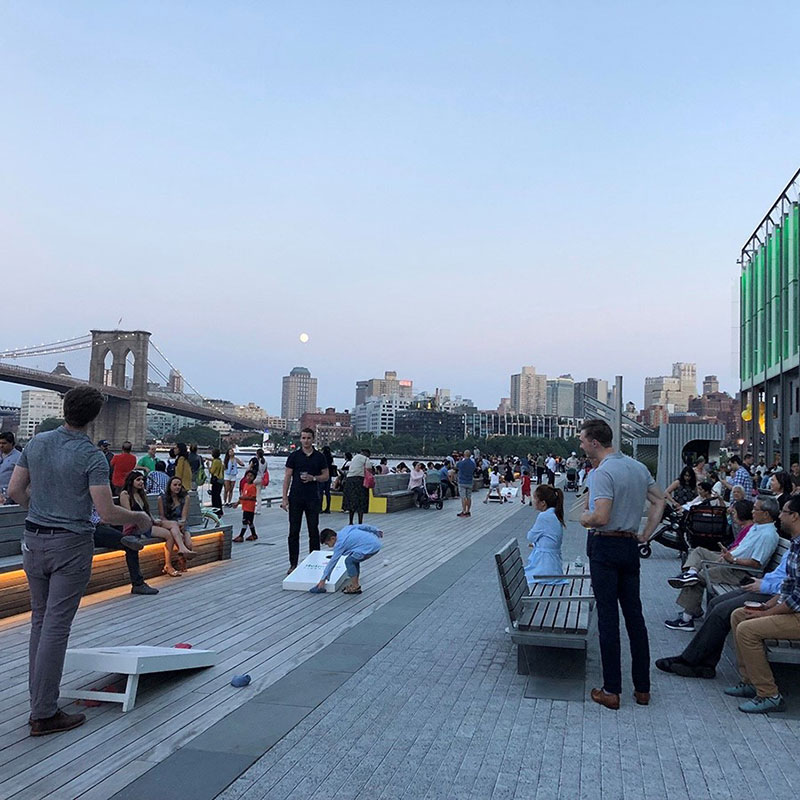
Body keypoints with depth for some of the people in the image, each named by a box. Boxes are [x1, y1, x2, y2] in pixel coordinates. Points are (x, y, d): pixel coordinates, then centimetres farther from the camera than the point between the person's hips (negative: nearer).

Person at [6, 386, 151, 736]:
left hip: (34, 540, 6)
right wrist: (139, 518, -1)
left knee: (40, 620, 16)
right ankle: (44, 714, 4)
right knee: (56, 626, -2)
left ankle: (39, 700, 24)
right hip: (71, 545, -6)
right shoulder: (92, 457, -16)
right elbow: (107, 512, -19)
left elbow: (15, 490, 8)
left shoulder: (36, 443, 3)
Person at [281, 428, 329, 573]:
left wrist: (313, 478, -12)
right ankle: (293, 564, 11)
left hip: (312, 499, 1)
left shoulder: (319, 457, 4)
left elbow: (325, 476, 8)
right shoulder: (294, 456, 2)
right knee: (293, 532, 3)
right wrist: (284, 498, -6)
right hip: (295, 498, -1)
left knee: (314, 531, 4)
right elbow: (287, 477, 1)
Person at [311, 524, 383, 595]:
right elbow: (363, 526, 16)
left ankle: (355, 587, 2)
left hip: (371, 547, -10)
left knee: (349, 561, -6)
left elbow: (332, 562, -6)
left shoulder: (339, 544, -8)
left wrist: (323, 579, 0)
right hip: (376, 541, 10)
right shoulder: (346, 528, 12)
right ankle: (355, 583, 27)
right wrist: (377, 531, 29)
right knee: (354, 559, 20)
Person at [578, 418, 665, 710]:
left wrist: (585, 518, -5)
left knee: (608, 617, -1)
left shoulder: (602, 472, -18)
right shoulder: (638, 467, 9)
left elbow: (601, 517, -26)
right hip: (631, 545, 7)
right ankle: (642, 687, 19)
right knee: (634, 615, 12)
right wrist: (646, 534, 14)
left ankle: (611, 690, 6)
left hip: (604, 547, -7)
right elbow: (660, 501, 15)